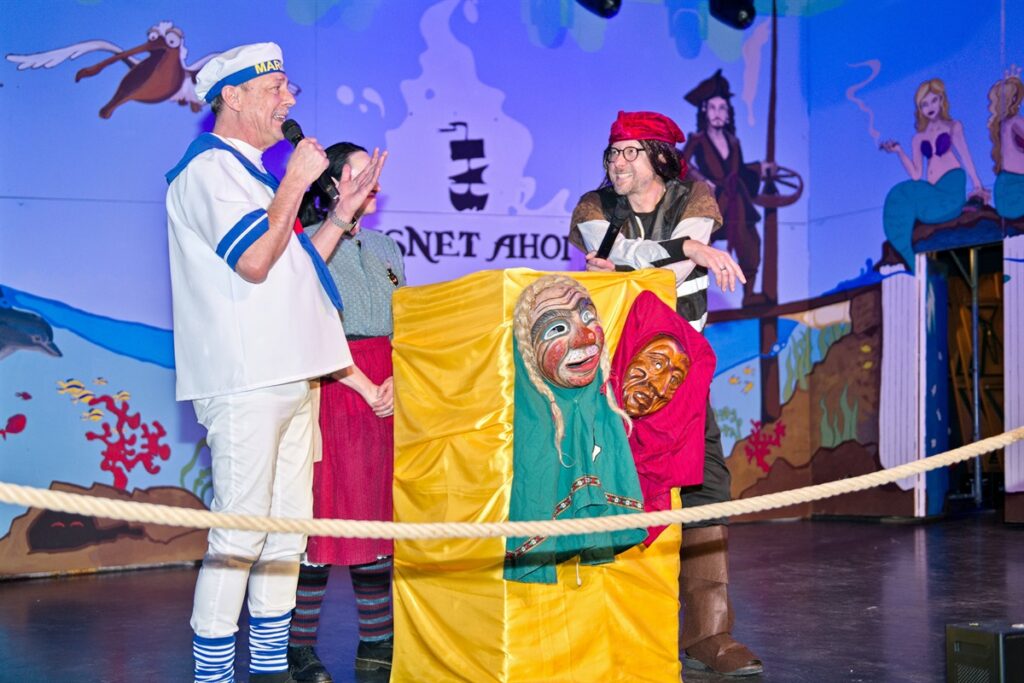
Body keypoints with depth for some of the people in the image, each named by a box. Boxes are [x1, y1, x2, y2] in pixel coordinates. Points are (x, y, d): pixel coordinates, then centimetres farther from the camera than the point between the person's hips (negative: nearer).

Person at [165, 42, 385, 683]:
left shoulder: (252, 171, 22)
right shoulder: (209, 168, -7)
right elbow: (255, 262, -20)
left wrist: (343, 213, 16)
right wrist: (296, 181, -12)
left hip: (290, 376, 10)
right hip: (245, 382, -10)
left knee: (290, 524, 11)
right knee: (240, 533, -8)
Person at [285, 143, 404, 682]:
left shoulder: (386, 248, 18)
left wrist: (396, 382, -2)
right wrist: (363, 386, -14)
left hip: (387, 392, 6)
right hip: (332, 389, -6)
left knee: (378, 510, 6)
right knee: (321, 511, -6)